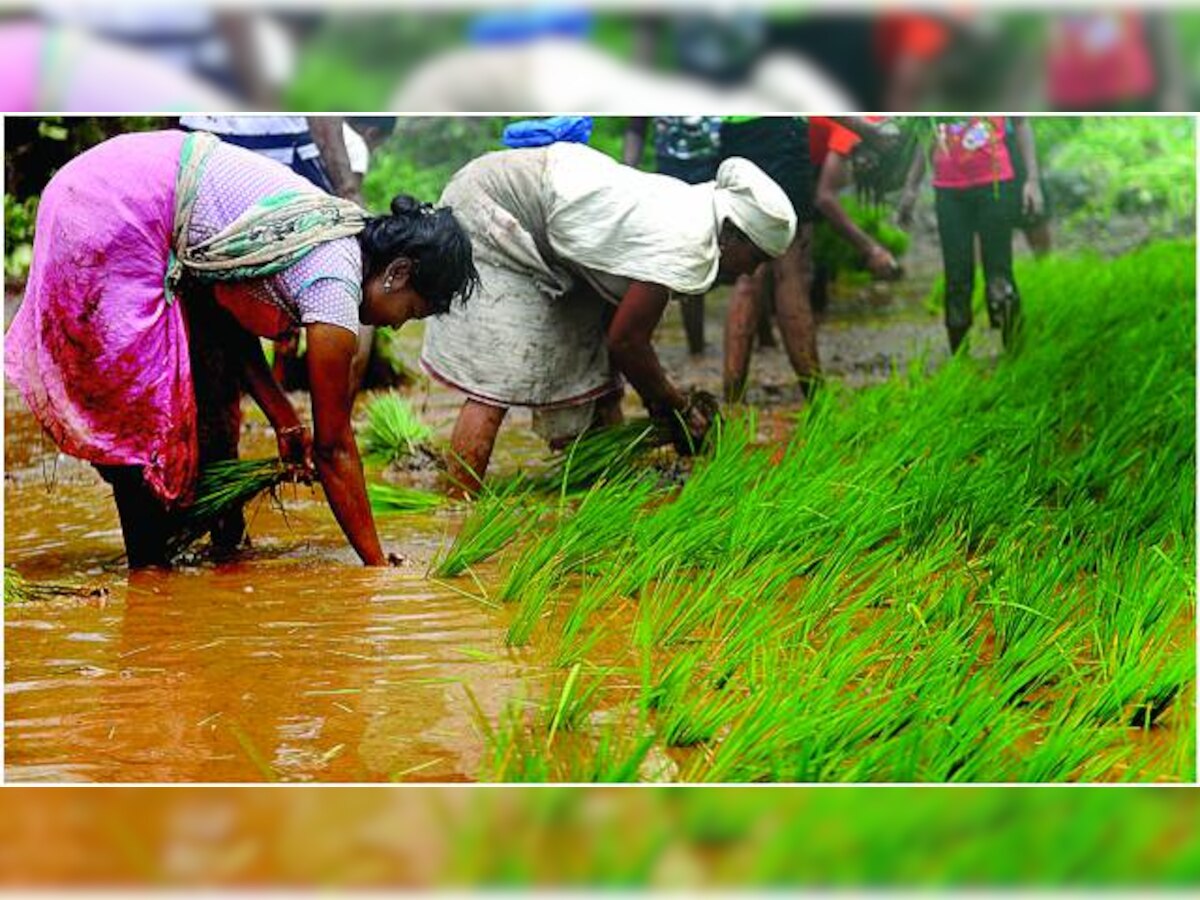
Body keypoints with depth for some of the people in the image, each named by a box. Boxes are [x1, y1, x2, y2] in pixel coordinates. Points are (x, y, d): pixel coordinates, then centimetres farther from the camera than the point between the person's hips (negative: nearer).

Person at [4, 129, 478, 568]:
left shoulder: (339, 230, 7)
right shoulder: (336, 284, -17)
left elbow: (233, 307, 14)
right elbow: (334, 447, -10)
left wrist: (283, 418, 8)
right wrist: (378, 565, -3)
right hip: (107, 222, -10)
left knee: (215, 362, 15)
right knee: (144, 412, -2)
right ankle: (149, 565, 10)